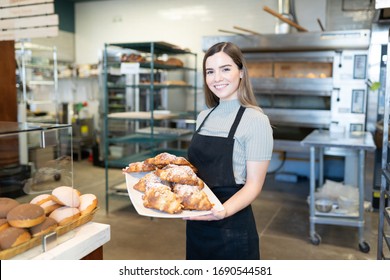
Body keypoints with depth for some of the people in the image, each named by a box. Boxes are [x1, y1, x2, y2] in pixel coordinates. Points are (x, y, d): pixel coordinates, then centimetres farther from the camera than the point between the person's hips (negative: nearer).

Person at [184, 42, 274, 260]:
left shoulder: (255, 120, -13)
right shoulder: (204, 116, 7)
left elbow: (254, 184, -15)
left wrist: (224, 211, -31)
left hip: (231, 228, -6)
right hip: (197, 226, 6)